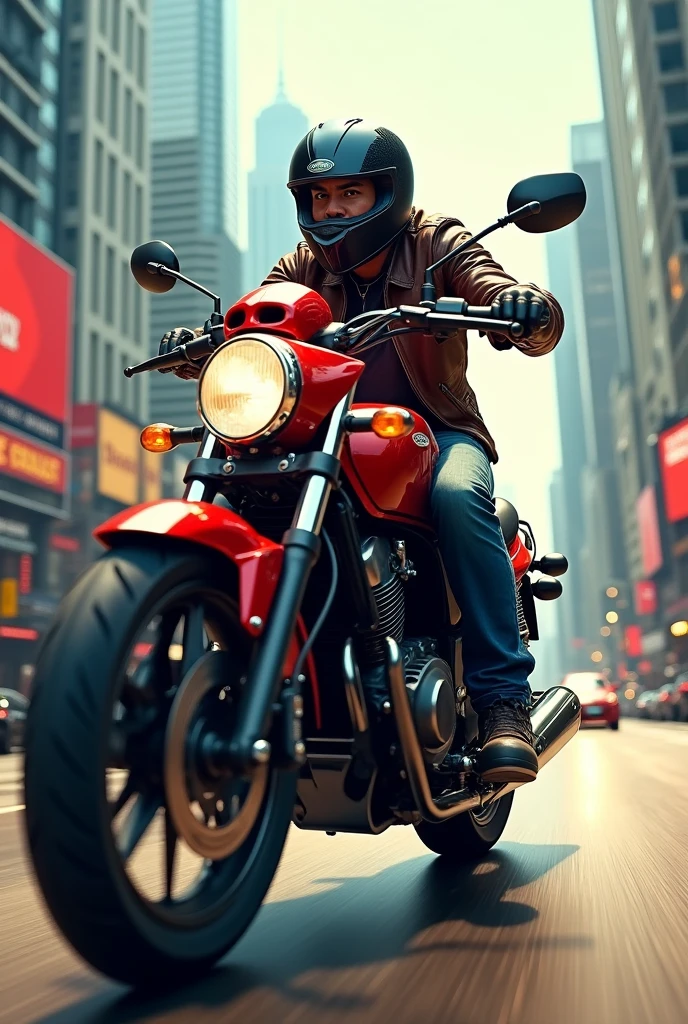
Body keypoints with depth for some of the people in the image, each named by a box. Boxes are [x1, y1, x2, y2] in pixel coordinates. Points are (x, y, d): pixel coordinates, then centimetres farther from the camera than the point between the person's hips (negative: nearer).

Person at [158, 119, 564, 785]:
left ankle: (503, 696, -30)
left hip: (436, 430, -3)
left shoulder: (437, 244, 1)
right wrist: (200, 345, -27)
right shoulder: (304, 266, 10)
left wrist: (528, 309, -39)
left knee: (458, 496, -36)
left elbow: (499, 291, -14)